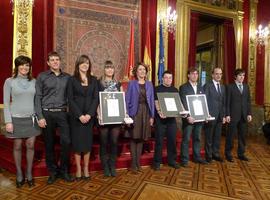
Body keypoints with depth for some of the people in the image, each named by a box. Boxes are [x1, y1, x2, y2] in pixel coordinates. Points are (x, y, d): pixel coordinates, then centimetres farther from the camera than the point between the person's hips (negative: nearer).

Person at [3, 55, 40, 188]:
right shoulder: (9, 81, -1)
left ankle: (29, 174, 22)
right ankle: (19, 175, 25)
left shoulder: (34, 81, 5)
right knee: (17, 146, 8)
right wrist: (8, 121, -8)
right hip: (16, 118, -2)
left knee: (30, 146, 6)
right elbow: (6, 103, -2)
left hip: (31, 118, 2)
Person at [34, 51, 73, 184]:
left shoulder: (67, 77, 8)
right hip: (47, 114, -1)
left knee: (66, 142, -3)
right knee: (49, 144, 7)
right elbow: (37, 98, 0)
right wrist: (40, 117, -7)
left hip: (62, 113, 1)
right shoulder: (42, 77, 3)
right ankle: (52, 172, 24)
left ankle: (64, 170, 16)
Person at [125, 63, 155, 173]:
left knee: (141, 138, 10)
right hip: (135, 112, -3)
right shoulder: (131, 84, 1)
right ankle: (133, 164, 11)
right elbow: (127, 100, -2)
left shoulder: (149, 84, 10)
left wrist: (152, 116, 3)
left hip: (146, 112, 3)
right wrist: (127, 115, -10)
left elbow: (151, 101, 9)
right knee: (134, 138, 0)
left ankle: (138, 162, 20)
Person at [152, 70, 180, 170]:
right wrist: (159, 112, -25)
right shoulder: (157, 89, 1)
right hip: (160, 118, -4)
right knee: (159, 140, 2)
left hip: (172, 118, 4)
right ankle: (157, 161, 13)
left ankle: (171, 160, 24)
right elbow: (156, 102, -8)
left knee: (172, 139, 10)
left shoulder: (175, 90, 15)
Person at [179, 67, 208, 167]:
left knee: (197, 138, 14)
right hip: (188, 118, -5)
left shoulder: (201, 88, 15)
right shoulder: (183, 87, -4)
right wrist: (188, 116, -19)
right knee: (186, 139, 0)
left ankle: (197, 157, 27)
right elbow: (183, 103, -11)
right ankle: (184, 159, 9)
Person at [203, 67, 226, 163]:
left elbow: (224, 102, 15)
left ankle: (216, 154, 24)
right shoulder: (207, 86, -5)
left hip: (220, 116, 6)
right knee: (209, 137, 5)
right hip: (210, 115, -6)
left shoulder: (223, 87, 15)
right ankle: (208, 155, 17)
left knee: (217, 136, 11)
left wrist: (224, 115, 9)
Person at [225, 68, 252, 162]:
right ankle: (228, 154, 15)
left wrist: (249, 113, 5)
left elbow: (248, 101, 12)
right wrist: (227, 115, -12)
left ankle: (241, 153, 24)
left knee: (242, 135, 11)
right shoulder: (230, 87, -3)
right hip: (233, 115, -5)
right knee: (230, 135, 3)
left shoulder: (246, 87, 12)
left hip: (244, 115, 5)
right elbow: (227, 102, -7)